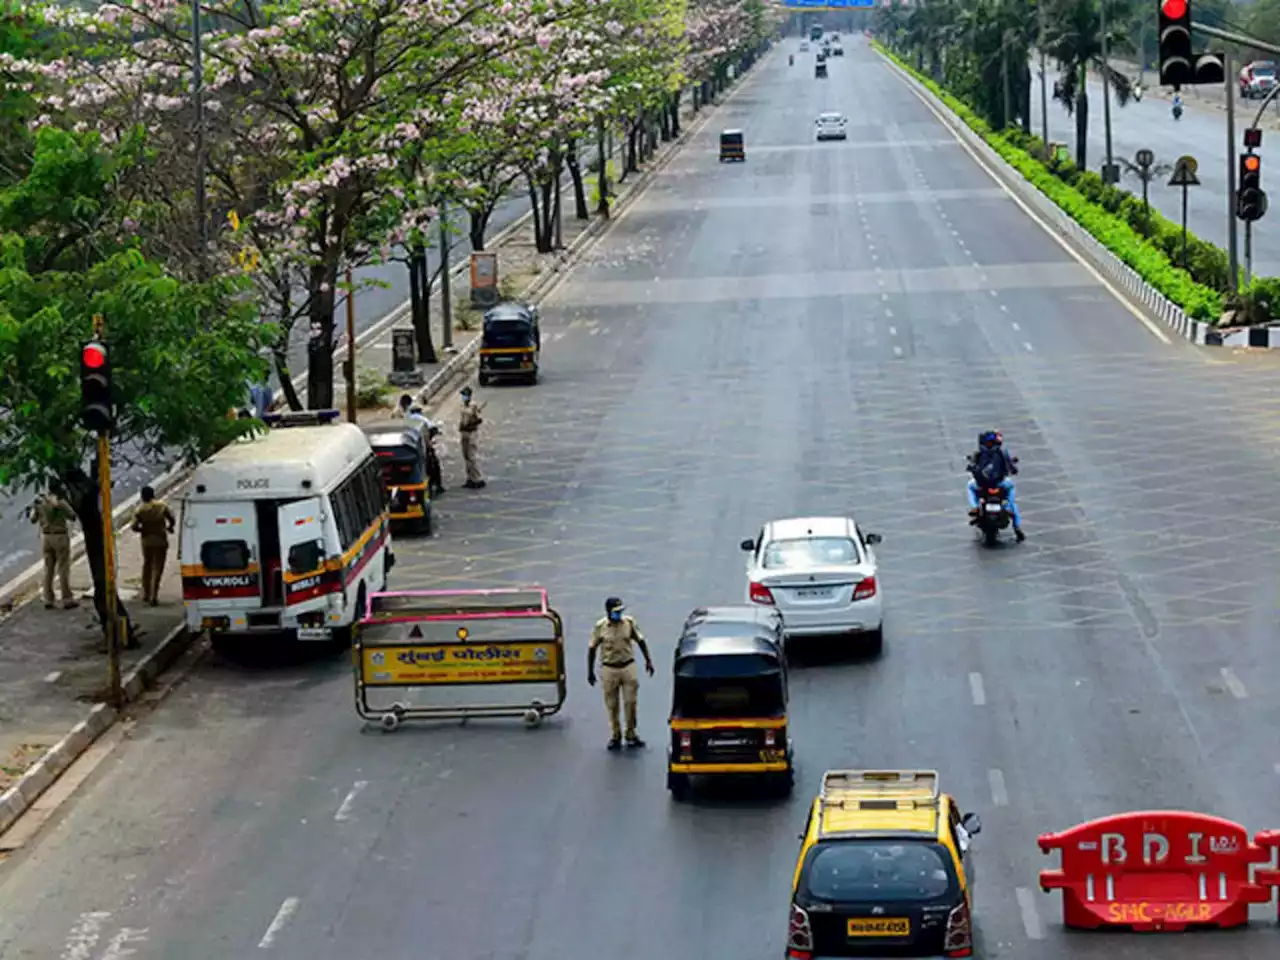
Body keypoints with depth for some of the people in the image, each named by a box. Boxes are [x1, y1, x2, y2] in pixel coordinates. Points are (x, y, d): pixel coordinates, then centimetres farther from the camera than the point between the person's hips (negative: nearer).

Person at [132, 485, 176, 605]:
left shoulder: (140, 510, -7)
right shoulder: (162, 506, -6)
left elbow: (134, 527, -13)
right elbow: (171, 519, -3)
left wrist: (143, 529, 7)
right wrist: (169, 527, 18)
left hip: (147, 541, 1)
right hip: (160, 541, -1)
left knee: (147, 566, 19)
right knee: (157, 568, 1)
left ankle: (146, 594, 27)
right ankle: (153, 597, -7)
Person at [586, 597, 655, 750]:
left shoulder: (629, 622, -3)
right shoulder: (600, 627, -7)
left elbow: (640, 641, 8)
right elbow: (592, 648, 1)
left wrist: (648, 660, 5)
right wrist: (590, 671, 3)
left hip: (628, 667, 1)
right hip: (609, 669, -1)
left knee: (630, 703, 2)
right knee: (612, 705, 6)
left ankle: (631, 734, 16)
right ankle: (615, 736, 18)